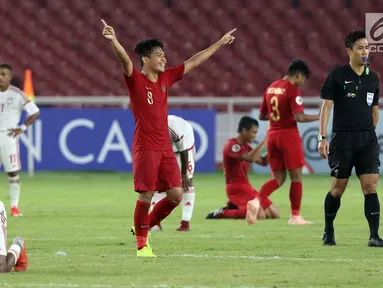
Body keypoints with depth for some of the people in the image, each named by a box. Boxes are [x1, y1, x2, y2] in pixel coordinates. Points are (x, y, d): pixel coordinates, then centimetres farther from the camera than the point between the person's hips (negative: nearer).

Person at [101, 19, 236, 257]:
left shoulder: (166, 78, 11)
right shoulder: (136, 80, -6)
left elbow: (194, 62, 19)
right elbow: (126, 61, -26)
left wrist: (220, 43, 26)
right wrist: (114, 41, -46)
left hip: (165, 148, 6)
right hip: (145, 148, -6)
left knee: (176, 194, 1)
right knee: (146, 195, -6)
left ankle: (147, 225, 23)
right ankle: (142, 244, 7)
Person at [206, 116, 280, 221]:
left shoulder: (246, 147, 16)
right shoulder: (232, 145, -14)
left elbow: (263, 162, 18)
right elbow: (250, 158, -30)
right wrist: (264, 141, -24)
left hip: (247, 187, 10)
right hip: (236, 188, -10)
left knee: (275, 214, 6)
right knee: (260, 215, -27)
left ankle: (235, 207, 13)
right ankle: (222, 213, -10)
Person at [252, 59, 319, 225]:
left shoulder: (271, 88, 11)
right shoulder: (293, 90, -12)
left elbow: (262, 116, 16)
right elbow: (299, 117, -21)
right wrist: (319, 117, -11)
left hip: (273, 135, 7)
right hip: (289, 135, -7)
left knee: (278, 178, 10)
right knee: (296, 176, 4)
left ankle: (257, 201, -14)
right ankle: (295, 216, 6)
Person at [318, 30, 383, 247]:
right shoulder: (337, 75, -4)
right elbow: (326, 105, -7)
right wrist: (322, 137, -14)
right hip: (343, 138, -3)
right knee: (338, 188, 4)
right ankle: (329, 232, 23)